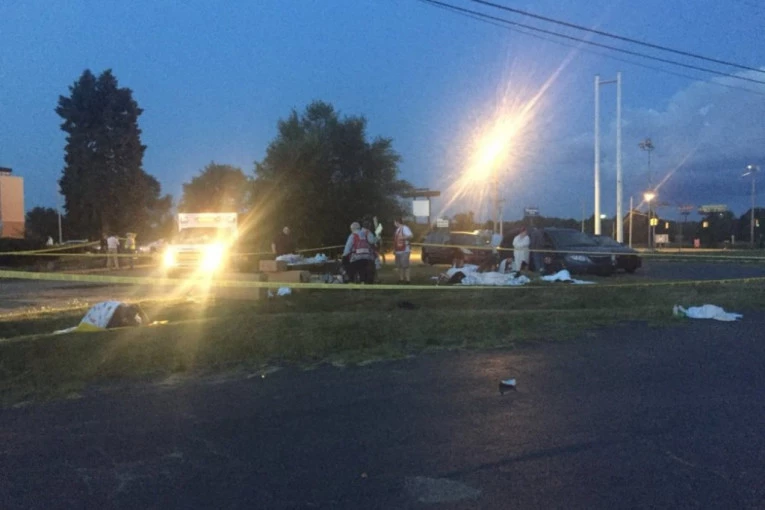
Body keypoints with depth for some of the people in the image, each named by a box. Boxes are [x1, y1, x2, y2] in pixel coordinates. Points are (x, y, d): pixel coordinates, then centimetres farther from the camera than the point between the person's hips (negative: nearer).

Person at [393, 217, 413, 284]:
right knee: (400, 266, 11)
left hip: (404, 251, -9)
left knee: (405, 266, -10)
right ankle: (401, 279, 18)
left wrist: (403, 237, -33)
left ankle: (408, 279, -9)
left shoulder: (405, 228, -10)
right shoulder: (397, 229, 18)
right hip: (398, 251, 9)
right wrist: (394, 249, 20)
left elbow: (410, 236, -21)